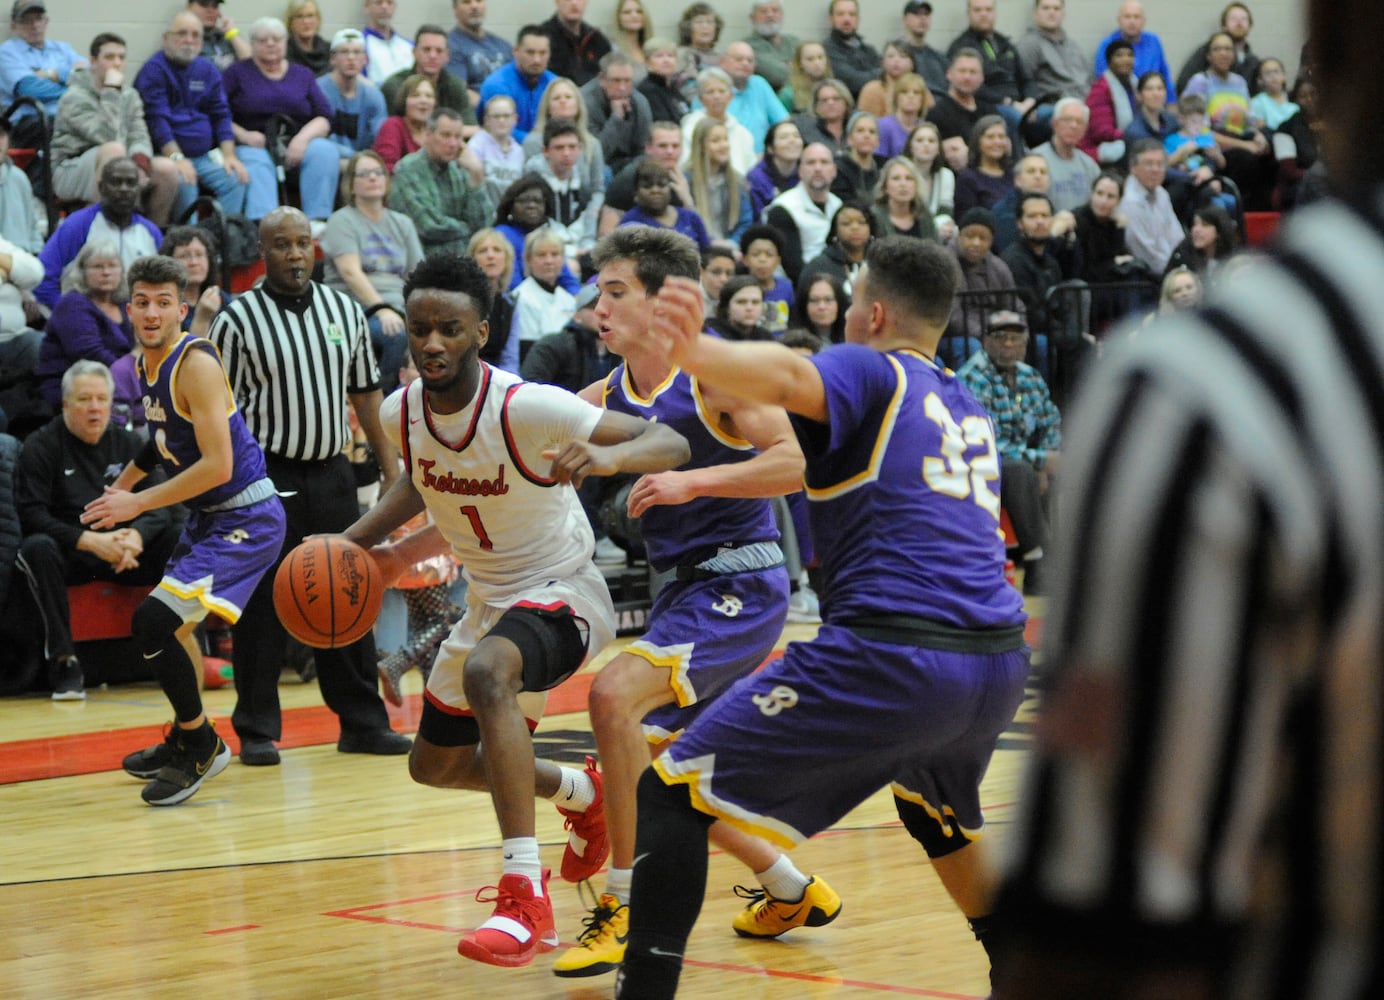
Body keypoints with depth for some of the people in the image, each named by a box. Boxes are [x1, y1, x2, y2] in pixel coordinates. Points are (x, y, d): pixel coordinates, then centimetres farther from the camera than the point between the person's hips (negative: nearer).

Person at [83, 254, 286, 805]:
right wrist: (119, 487, 27)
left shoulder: (196, 363, -21)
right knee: (167, 625, 20)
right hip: (207, 516, 10)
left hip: (244, 518, -10)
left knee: (153, 621, -18)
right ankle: (185, 741, 40)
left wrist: (137, 504, -20)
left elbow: (218, 466, -26)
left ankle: (200, 745, -2)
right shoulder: (146, 365, 7)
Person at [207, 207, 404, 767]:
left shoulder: (345, 311, 7)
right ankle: (257, 731, 7)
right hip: (267, 475, -4)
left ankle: (363, 721, 16)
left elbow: (365, 392, 15)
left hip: (332, 473, 4)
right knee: (262, 607, -1)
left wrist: (390, 465, 12)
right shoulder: (237, 321, -7)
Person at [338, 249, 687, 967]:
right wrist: (355, 541, 2)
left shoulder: (527, 407, -27)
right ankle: (579, 794, 49)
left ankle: (526, 896, -42)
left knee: (486, 671, -40)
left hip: (561, 592, -8)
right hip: (487, 599, 8)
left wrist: (608, 455, -49)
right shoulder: (402, 412, -7)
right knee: (435, 766, 20)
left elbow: (672, 444, -27)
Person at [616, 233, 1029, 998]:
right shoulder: (968, 411, 25)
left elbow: (790, 377, -22)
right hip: (999, 664, 8)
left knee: (672, 792, -2)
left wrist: (693, 352, -40)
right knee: (938, 812, 39)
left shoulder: (869, 371, 3)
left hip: (891, 661, -8)